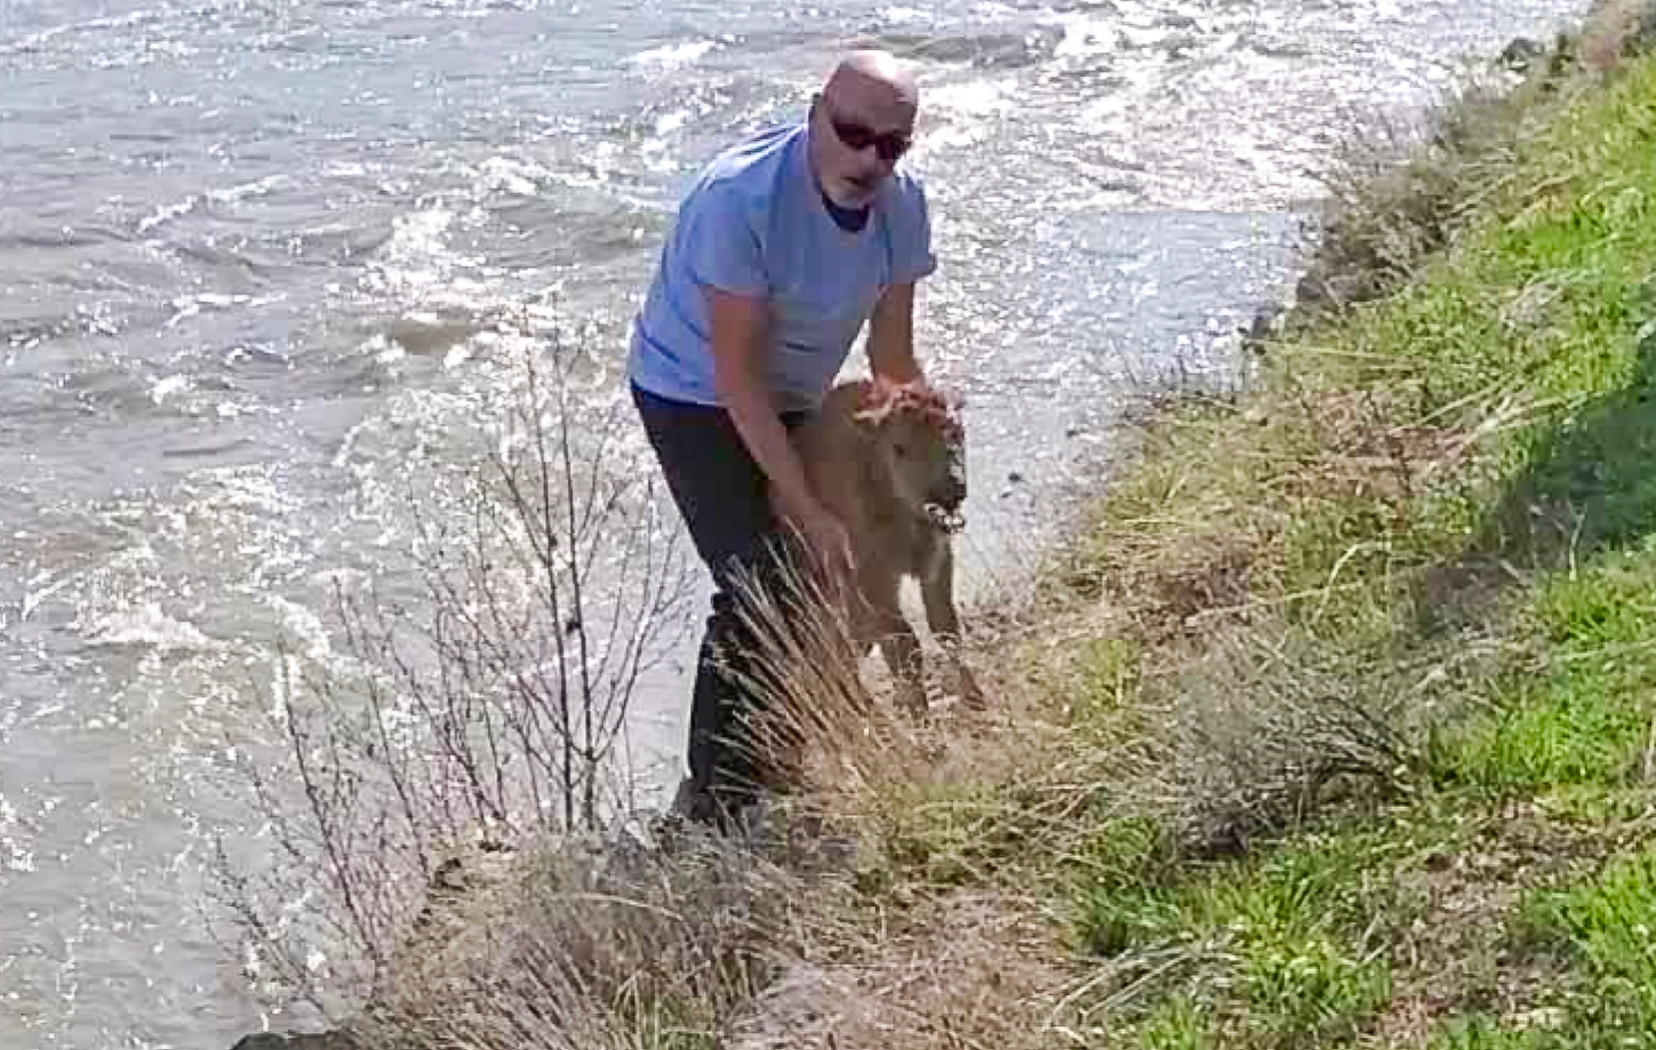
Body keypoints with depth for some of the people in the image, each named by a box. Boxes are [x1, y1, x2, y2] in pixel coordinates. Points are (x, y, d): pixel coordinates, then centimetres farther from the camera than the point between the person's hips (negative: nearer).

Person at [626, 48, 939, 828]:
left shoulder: (902, 204, -14)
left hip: (795, 399, 7)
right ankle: (712, 795, -6)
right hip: (695, 394, -7)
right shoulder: (741, 198, -34)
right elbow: (737, 376, -29)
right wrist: (809, 513, -28)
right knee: (757, 589, -17)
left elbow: (894, 361, -3)